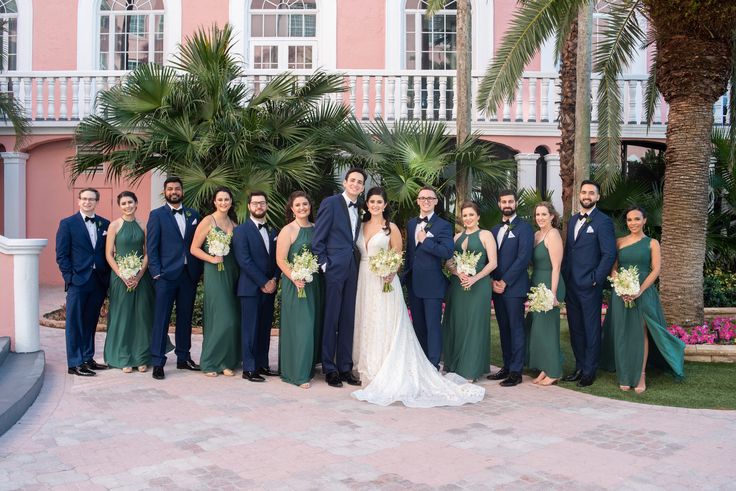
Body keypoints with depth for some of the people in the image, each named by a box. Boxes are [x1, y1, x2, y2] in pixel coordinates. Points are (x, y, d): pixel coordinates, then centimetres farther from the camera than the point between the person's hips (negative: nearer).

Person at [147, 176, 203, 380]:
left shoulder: (193, 214, 12)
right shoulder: (157, 215, 1)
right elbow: (151, 247, -3)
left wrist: (198, 270, 4)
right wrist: (156, 272, -10)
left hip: (189, 274, 4)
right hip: (166, 274, -4)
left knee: (185, 319, 11)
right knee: (161, 320, -2)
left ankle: (183, 358, 21)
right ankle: (158, 363, 3)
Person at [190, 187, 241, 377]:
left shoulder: (233, 223, 13)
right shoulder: (208, 221, -3)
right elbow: (194, 249, -5)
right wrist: (212, 259, -16)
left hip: (231, 273, 6)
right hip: (215, 273, -6)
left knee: (233, 319, 5)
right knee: (220, 318, -7)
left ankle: (226, 362, 16)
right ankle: (210, 363, 7)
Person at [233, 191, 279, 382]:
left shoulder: (273, 232, 15)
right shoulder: (241, 230, -4)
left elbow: (276, 259, 15)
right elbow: (244, 260, -12)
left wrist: (274, 280, -3)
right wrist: (263, 283, -14)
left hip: (269, 287, 6)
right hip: (251, 288, -6)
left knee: (265, 328, 9)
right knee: (250, 329, -3)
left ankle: (262, 365, 17)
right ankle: (249, 369, 3)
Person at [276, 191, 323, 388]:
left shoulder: (316, 228, 9)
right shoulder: (288, 230, -8)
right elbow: (280, 260, -12)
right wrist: (295, 279, -22)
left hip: (315, 285, 6)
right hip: (295, 285, -6)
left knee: (313, 326, 13)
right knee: (299, 327, -5)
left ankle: (308, 368, 29)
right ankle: (297, 373, 4)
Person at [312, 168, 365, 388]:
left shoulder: (360, 209, 13)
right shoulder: (331, 203, -5)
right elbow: (317, 239, -7)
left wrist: (358, 259, 4)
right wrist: (325, 265, -11)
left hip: (352, 269, 6)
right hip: (334, 269, -6)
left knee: (348, 320, 9)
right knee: (331, 320, 0)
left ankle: (345, 368, 17)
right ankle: (329, 369, 9)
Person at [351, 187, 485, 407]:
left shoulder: (391, 228, -2)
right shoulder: (362, 226, 12)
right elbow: (357, 253, 15)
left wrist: (391, 272, -20)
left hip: (384, 283, -5)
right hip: (364, 281, 5)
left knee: (384, 328, -6)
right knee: (366, 327, 8)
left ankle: (387, 378, -2)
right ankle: (370, 372, 18)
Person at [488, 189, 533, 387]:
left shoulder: (524, 228, -4)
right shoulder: (495, 230, 17)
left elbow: (523, 258, -12)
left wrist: (505, 282, -13)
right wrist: (493, 281, 0)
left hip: (515, 287, -6)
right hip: (497, 287, 6)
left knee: (516, 328, -3)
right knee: (504, 328, 10)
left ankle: (516, 371, 1)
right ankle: (507, 367, 18)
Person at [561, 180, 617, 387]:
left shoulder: (603, 221, -7)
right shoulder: (573, 220, 15)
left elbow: (609, 254, -12)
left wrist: (595, 280, -14)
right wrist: (564, 279, 10)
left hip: (589, 286, -7)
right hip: (571, 285, 7)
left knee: (591, 329, 3)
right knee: (575, 329, 13)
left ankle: (589, 372, 13)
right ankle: (579, 368, 24)